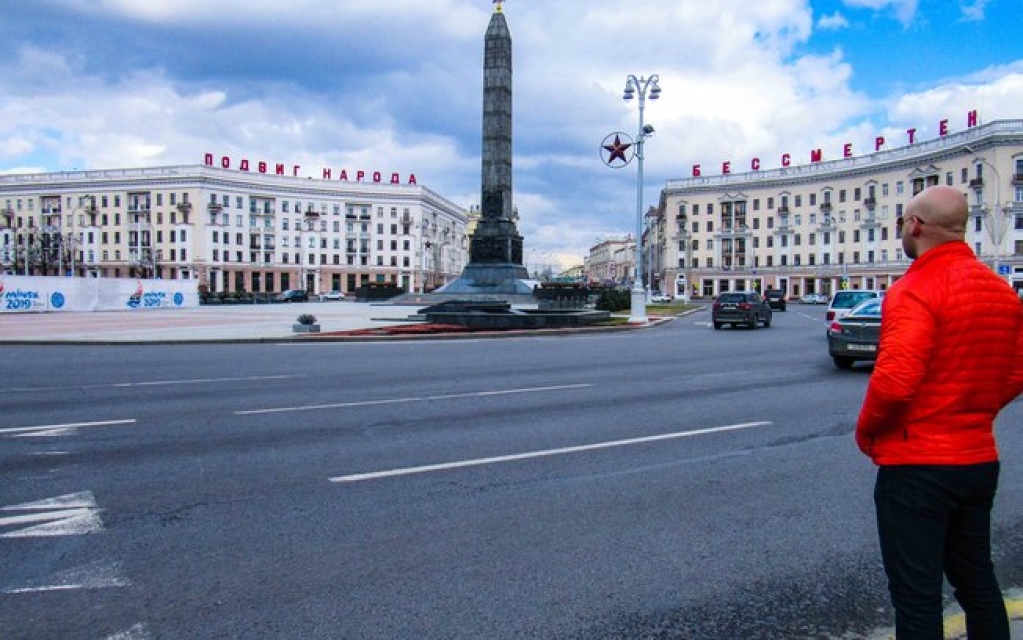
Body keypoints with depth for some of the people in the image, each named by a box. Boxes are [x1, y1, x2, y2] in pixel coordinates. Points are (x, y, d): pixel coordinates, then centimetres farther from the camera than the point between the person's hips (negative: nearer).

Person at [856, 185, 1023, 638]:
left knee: (917, 595, 3)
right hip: (980, 458, 8)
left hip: (917, 463, -8)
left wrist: (866, 431, -11)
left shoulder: (916, 290, -20)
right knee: (977, 580, 23)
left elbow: (894, 381, -27)